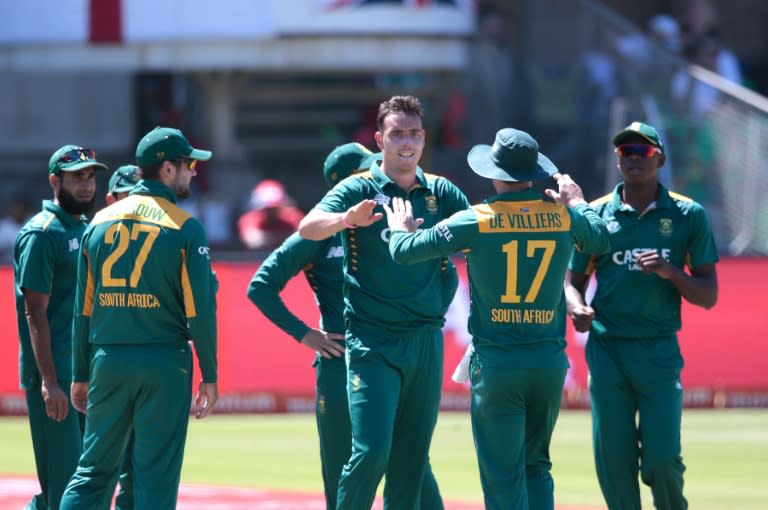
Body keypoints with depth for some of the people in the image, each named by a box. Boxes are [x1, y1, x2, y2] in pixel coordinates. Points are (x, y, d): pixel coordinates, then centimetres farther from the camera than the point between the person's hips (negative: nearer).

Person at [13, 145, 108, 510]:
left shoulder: (89, 229, 16)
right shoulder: (41, 233, -10)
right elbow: (35, 312, -14)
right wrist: (49, 382, -21)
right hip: (56, 377, -8)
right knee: (64, 475, -8)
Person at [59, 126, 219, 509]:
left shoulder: (100, 222, 7)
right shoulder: (185, 227, -6)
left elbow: (84, 307, 8)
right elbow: (200, 308, -9)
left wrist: (80, 376, 14)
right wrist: (209, 376, -1)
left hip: (107, 361, 4)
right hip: (164, 363, -4)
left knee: (94, 468, 9)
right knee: (156, 476, 1)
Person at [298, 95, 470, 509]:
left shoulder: (440, 192, 9)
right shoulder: (360, 190, -3)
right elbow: (308, 227, -19)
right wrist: (346, 219, -41)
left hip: (426, 340, 4)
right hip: (373, 339, -4)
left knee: (412, 459, 6)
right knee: (371, 451, -13)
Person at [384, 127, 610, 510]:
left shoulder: (475, 221, -8)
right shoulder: (563, 216, 0)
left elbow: (405, 252, -1)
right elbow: (600, 241, 23)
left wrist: (400, 229, 21)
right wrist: (578, 203, 40)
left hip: (496, 363, -3)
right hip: (550, 361, 3)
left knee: (503, 477, 1)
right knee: (536, 465, 18)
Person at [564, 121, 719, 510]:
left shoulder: (688, 215, 5)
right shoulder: (596, 215, 7)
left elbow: (709, 296, 5)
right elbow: (573, 279, 14)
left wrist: (670, 272, -14)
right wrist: (577, 309, -9)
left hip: (659, 351, -1)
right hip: (606, 349, 1)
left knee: (661, 459, -10)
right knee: (614, 463, -2)